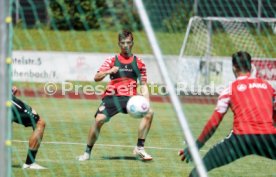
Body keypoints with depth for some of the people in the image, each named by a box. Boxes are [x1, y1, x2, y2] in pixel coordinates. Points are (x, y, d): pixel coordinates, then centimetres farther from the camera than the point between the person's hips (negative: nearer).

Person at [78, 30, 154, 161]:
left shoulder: (138, 63, 14)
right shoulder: (112, 60, 10)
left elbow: (143, 85, 15)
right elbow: (96, 78, 1)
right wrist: (108, 71, -19)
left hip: (130, 98, 2)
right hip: (112, 96, -2)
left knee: (149, 112, -21)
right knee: (99, 119, -23)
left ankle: (139, 148, -10)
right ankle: (87, 152, -6)